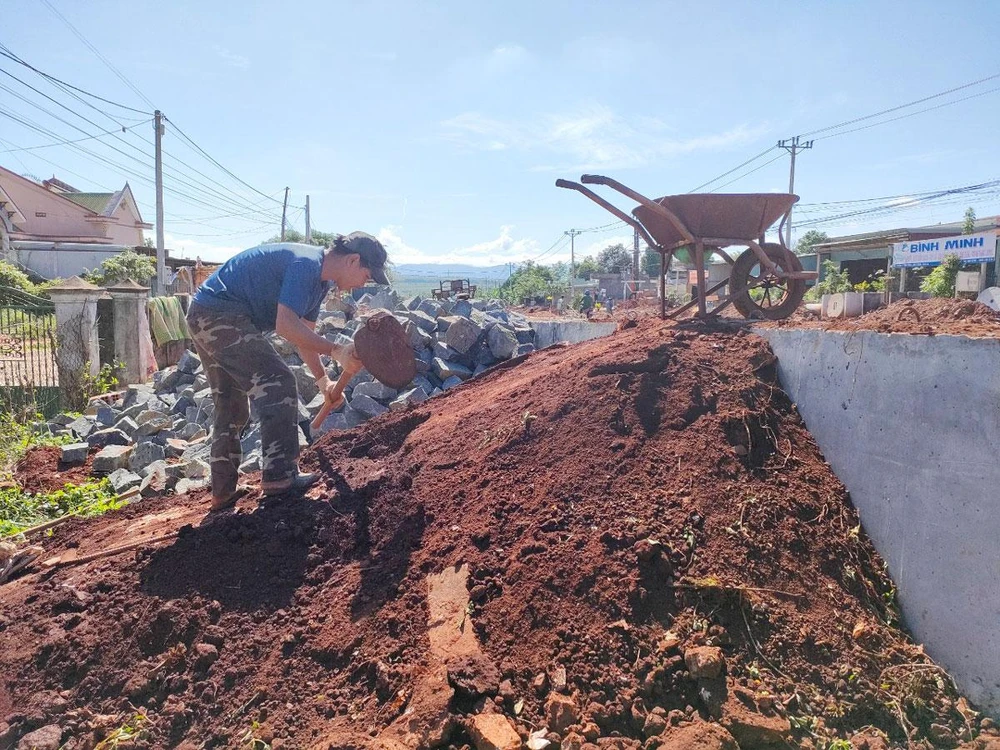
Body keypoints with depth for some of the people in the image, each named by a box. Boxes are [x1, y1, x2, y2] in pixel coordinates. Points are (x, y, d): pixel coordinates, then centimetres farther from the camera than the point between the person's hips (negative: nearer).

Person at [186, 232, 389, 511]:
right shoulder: (307, 263, -20)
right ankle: (279, 477, -10)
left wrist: (323, 380, 10)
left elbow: (302, 334, 15)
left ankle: (223, 492, 22)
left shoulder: (321, 278, 11)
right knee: (278, 385, -12)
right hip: (221, 313, -11)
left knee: (229, 405, 15)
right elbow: (285, 325, -30)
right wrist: (335, 351, -30)